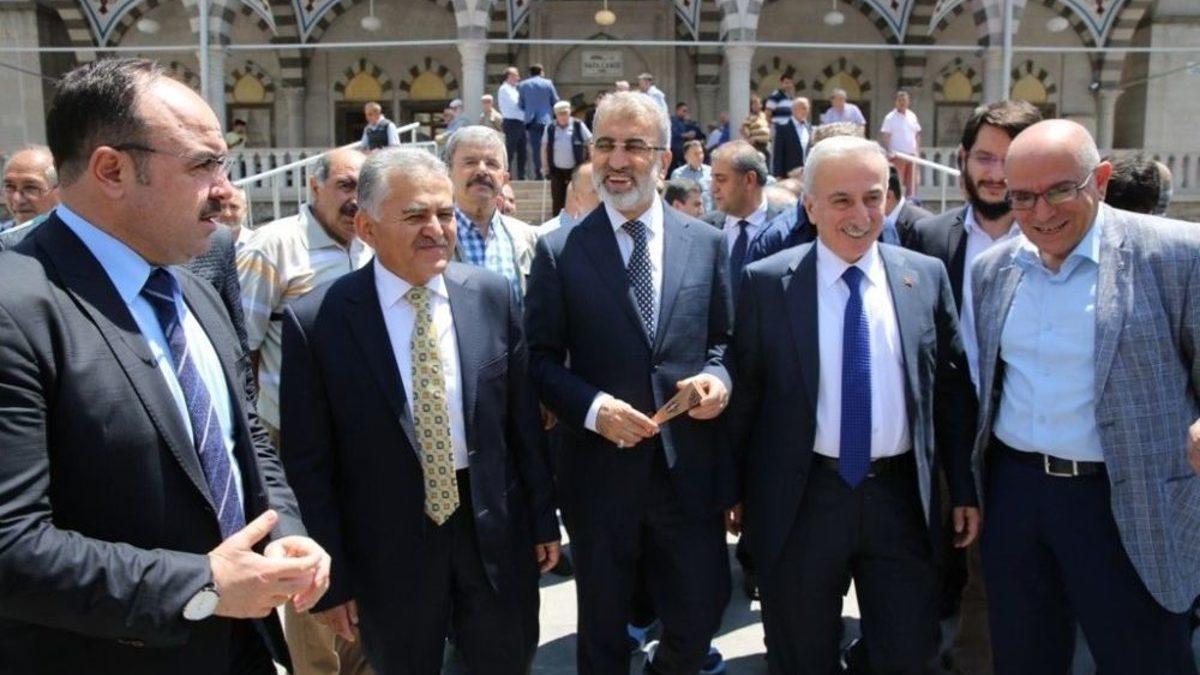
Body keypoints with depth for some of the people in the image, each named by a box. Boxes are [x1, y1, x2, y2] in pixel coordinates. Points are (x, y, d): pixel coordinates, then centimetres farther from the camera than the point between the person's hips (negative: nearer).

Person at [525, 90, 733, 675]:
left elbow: (723, 339, 10)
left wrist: (717, 378, -11)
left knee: (700, 613, 13)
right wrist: (593, 408, -19)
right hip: (601, 471, -1)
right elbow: (541, 360, -3)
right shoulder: (559, 251, -3)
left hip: (690, 469, 2)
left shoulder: (705, 242, 4)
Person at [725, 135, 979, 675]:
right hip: (801, 499, -1)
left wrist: (964, 487, 6)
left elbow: (952, 388, 6)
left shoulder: (926, 277, 2)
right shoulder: (767, 283, -6)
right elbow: (743, 393, -1)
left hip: (901, 495, 2)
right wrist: (735, 489, 2)